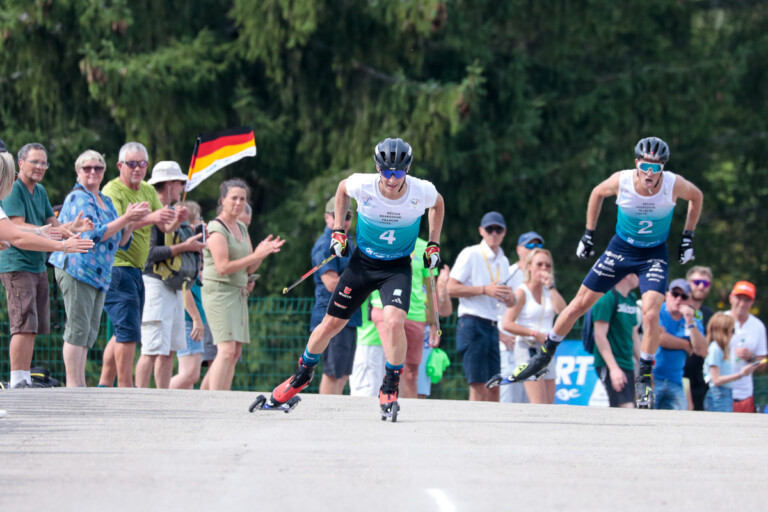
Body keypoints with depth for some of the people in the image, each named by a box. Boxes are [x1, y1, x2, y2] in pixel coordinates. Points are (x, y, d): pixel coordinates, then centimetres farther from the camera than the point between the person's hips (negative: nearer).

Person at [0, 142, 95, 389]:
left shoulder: (40, 191, 17)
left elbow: (52, 225, 14)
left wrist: (71, 227, -6)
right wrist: (45, 232, -34)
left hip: (38, 265, 9)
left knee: (35, 327, 11)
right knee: (24, 325, -15)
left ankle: (26, 378, 17)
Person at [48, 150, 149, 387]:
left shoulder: (106, 202, 19)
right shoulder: (78, 198, -8)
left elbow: (121, 242, 18)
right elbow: (93, 235, -19)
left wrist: (132, 222, -1)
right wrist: (126, 218, -19)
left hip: (99, 275, 9)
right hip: (77, 269, -9)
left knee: (89, 332, 10)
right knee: (78, 328, -10)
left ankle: (79, 384, 14)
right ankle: (73, 385, -9)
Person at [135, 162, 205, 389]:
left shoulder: (173, 212, 20)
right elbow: (149, 252, -20)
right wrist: (183, 247, -17)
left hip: (175, 287, 10)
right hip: (156, 285, -10)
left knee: (169, 350, 11)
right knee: (153, 350, -13)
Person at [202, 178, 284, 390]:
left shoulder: (242, 228, 16)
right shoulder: (216, 228, -10)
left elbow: (249, 268, 17)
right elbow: (223, 267, -19)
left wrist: (264, 252, -1)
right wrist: (256, 255, -19)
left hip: (238, 294, 9)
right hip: (219, 291, -9)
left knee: (236, 352, 5)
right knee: (226, 350, -18)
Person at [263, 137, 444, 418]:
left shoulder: (422, 192, -20)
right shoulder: (362, 185, -21)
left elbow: (438, 204, 6)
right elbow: (342, 188, 5)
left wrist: (434, 245, 3)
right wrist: (338, 231, 3)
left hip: (397, 266, -1)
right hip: (363, 261, 1)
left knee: (394, 322, -27)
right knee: (330, 325, 8)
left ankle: (390, 390, -7)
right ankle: (302, 375, 36)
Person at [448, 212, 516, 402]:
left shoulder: (503, 261, 17)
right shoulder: (471, 254, -4)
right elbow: (451, 288, -11)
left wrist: (509, 298, 2)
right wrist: (484, 290, -17)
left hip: (492, 327, 7)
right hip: (472, 324, -7)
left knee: (494, 387, 4)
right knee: (479, 386, -11)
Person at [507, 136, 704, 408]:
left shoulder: (674, 184, -23)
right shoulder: (621, 181, -22)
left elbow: (697, 197, 1)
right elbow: (597, 193, 2)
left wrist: (688, 237, 1)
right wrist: (589, 233, 4)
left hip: (654, 254, -1)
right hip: (621, 249, 1)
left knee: (651, 314, -21)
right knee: (580, 304, 5)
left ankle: (644, 377, -3)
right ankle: (545, 354, 25)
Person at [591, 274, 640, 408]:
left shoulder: (631, 300, 14)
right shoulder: (607, 299, -12)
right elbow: (600, 335, -16)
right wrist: (614, 368, -22)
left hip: (627, 365, 9)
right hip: (608, 365, -9)